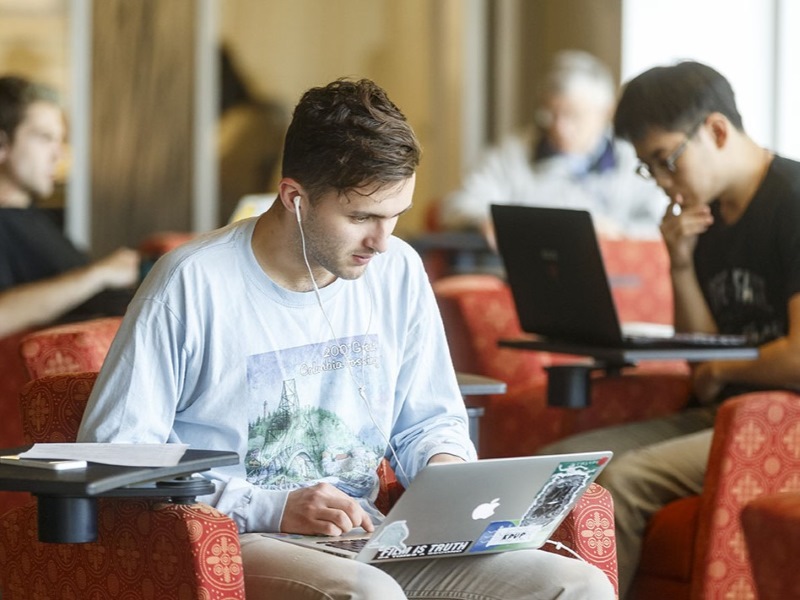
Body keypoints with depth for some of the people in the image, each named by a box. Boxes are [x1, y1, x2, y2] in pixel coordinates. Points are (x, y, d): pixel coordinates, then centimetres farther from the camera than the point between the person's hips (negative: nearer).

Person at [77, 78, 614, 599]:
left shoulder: (398, 272, 8)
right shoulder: (192, 283, -9)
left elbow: (430, 420, 22)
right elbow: (113, 453, -10)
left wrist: (447, 465, -4)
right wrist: (272, 508, -19)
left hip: (367, 548, 6)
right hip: (236, 541, -6)